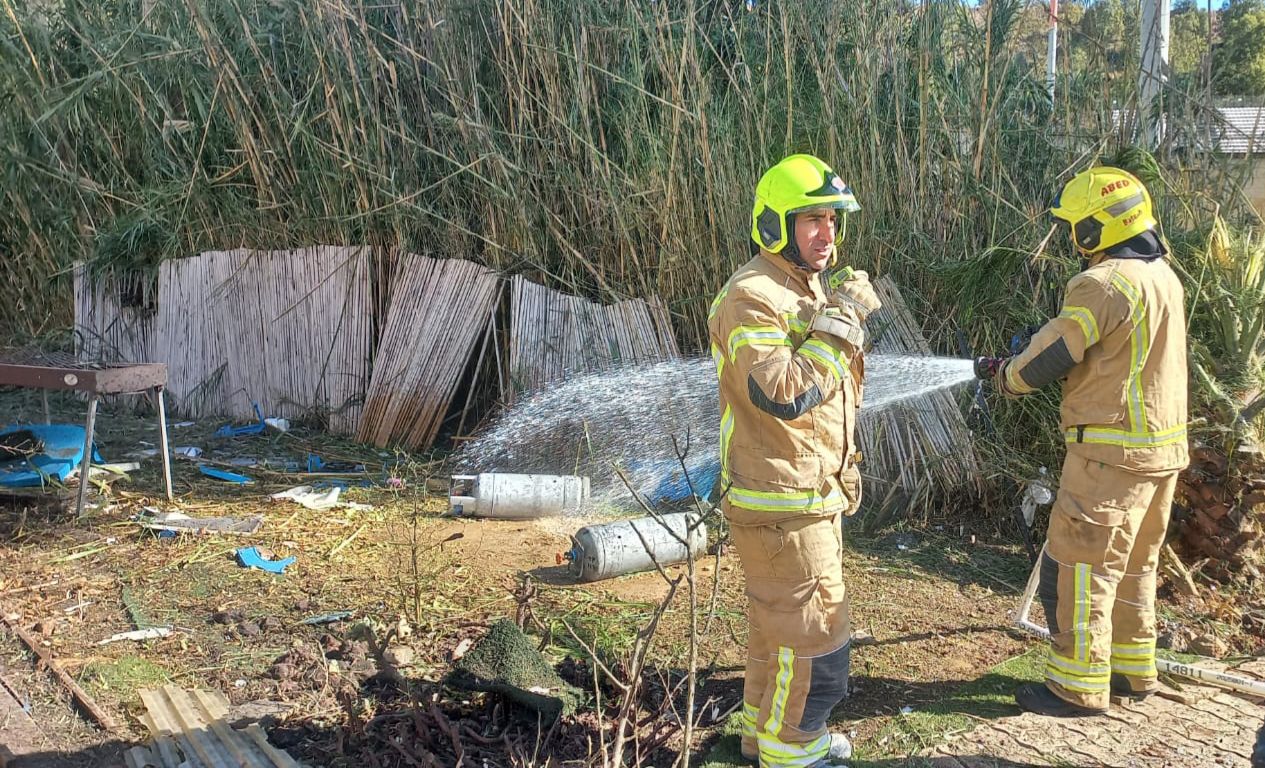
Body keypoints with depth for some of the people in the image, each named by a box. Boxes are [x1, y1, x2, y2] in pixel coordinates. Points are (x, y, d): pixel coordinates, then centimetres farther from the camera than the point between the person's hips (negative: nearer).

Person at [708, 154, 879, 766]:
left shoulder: (808, 289, 14)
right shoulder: (752, 297, -19)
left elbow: (835, 390, 21)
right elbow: (784, 393, -29)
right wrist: (841, 322, -24)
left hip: (813, 493, 10)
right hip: (781, 502, -10)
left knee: (779, 623, 21)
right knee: (815, 637, -1)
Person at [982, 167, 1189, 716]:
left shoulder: (1106, 283, -20)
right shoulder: (1163, 275, 10)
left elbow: (1046, 360, -15)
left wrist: (1007, 377, 6)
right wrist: (1036, 354, 10)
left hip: (1113, 454, -10)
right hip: (1162, 447, 10)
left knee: (1078, 567, 0)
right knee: (1133, 564, 20)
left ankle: (1079, 688, 8)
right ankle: (1134, 670, 32)